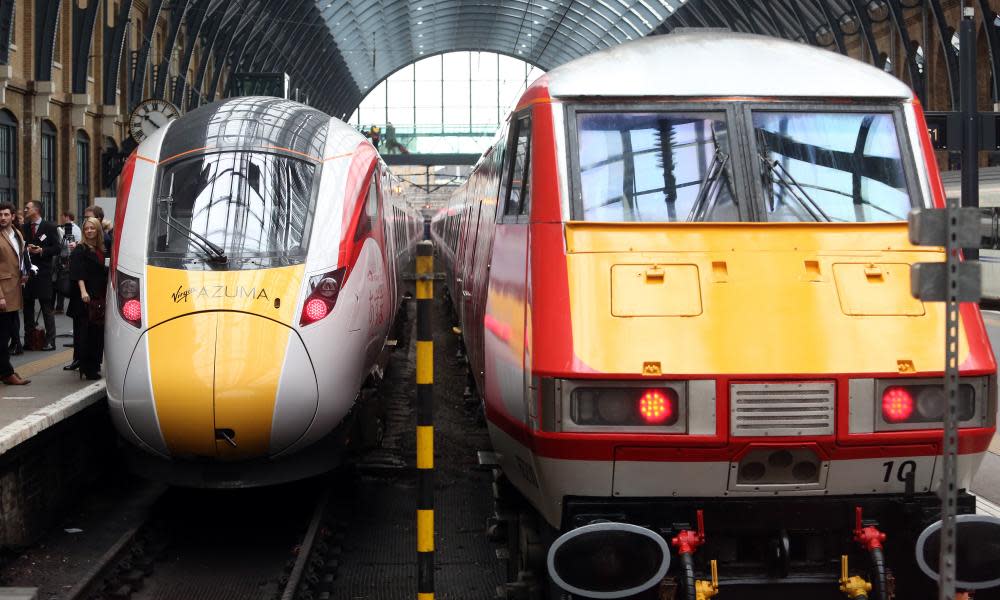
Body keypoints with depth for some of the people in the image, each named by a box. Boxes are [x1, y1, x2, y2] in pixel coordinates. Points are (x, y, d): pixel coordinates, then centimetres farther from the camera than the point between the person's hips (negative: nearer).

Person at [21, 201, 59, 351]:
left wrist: (42, 251, -15)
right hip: (27, 271, 4)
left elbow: (56, 249, -2)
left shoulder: (49, 228, 0)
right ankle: (28, 339, 14)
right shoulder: (24, 228, 10)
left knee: (46, 307, -2)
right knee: (27, 305, 7)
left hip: (43, 272, -4)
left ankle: (50, 340, 2)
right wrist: (26, 249, -8)